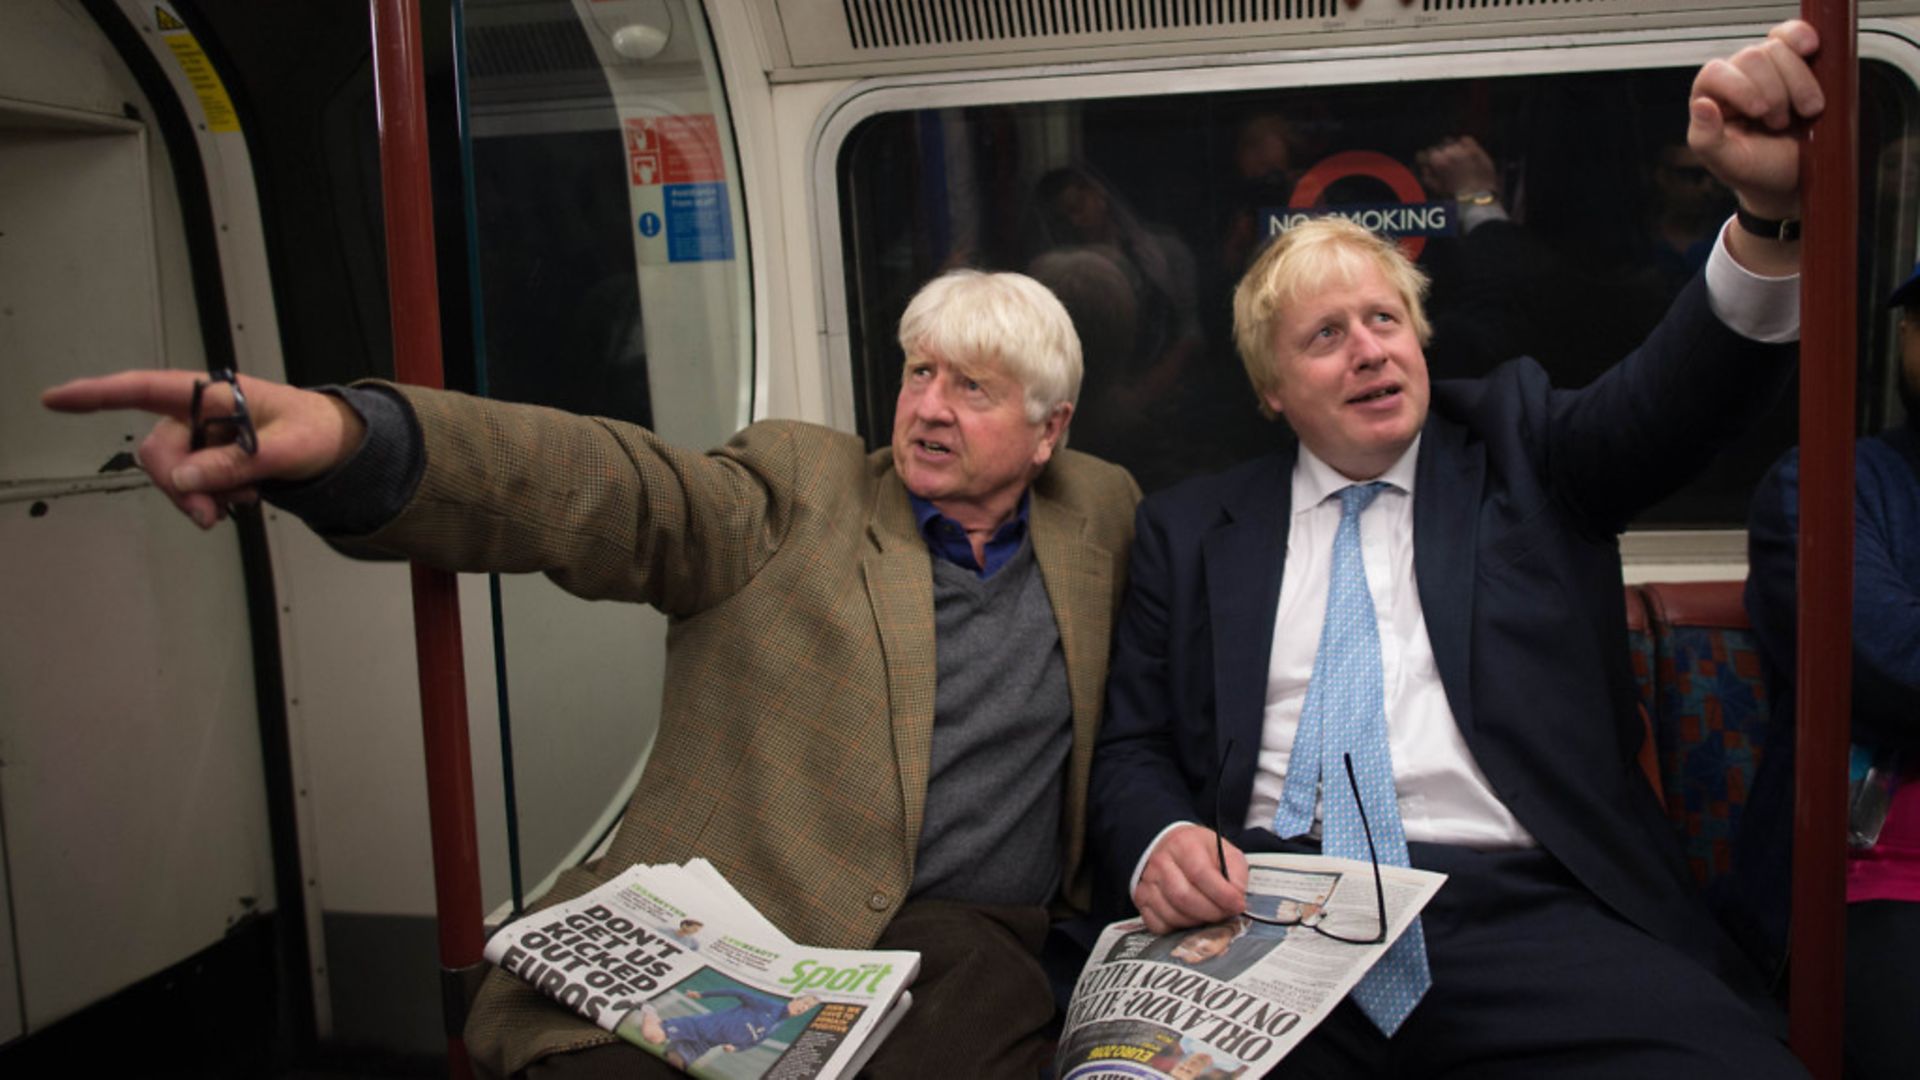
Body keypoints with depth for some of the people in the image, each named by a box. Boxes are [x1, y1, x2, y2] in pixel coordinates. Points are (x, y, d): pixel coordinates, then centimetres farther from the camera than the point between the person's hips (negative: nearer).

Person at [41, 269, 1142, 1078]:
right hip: (718, 940, -1)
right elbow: (605, 486, -9)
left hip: (969, 947, 2)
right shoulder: (796, 489, 7)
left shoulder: (1094, 516, 16)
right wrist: (343, 434, -26)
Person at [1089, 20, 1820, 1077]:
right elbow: (1131, 747, 13)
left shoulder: (1515, 449, 16)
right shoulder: (1190, 529, 15)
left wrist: (1769, 208, -24)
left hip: (1524, 916, 1)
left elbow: (1673, 394, -3)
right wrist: (1160, 845, -11)